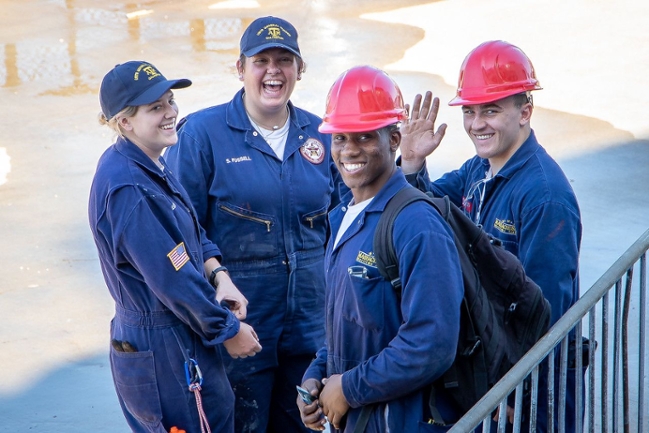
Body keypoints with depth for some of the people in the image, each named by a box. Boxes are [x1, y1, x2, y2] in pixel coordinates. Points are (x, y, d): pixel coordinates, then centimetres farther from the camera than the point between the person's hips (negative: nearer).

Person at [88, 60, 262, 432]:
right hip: (165, 354, -10)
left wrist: (218, 274, -4)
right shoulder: (128, 188, -25)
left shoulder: (149, 165, 6)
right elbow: (173, 279, -23)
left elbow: (192, 233, 16)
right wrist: (229, 330, -12)